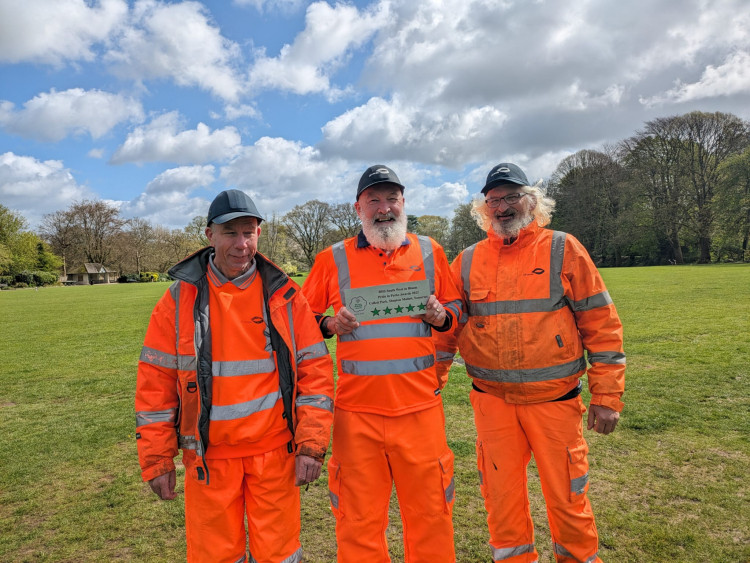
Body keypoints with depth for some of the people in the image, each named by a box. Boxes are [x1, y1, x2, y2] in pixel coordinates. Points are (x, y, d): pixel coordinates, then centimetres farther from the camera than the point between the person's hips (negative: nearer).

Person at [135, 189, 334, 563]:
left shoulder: (284, 296, -2)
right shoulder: (180, 299, -2)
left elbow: (314, 371, -2)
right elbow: (155, 381, 1)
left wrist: (311, 446, -7)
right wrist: (156, 460, 1)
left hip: (274, 452, 0)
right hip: (209, 456, 0)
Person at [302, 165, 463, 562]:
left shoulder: (429, 252, 8)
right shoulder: (333, 259, 4)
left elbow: (455, 309, 16)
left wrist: (440, 316, -5)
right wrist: (331, 325, -9)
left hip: (420, 408, 1)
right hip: (357, 411, -1)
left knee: (430, 513, 11)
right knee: (359, 519, 10)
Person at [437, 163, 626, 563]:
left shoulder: (563, 250, -2)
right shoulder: (468, 261, 5)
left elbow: (601, 325, -2)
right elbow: (447, 328, 10)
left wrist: (606, 396, -5)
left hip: (554, 399, -2)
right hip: (492, 401, 2)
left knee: (566, 498, 10)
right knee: (501, 499, 12)